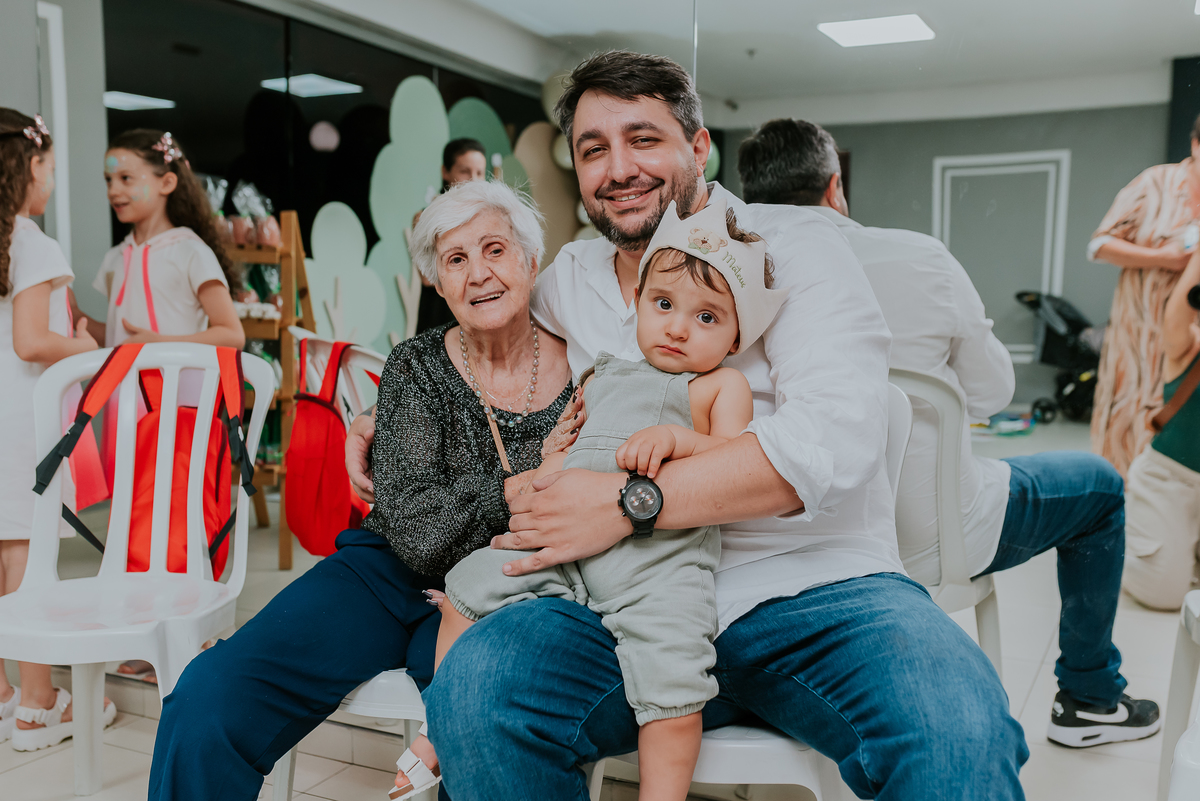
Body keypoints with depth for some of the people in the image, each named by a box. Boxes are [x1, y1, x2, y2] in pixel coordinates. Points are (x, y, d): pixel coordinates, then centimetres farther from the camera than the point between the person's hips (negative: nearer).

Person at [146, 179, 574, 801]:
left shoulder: (578, 375, -1)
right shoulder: (415, 367, -1)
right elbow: (416, 529, -10)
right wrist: (518, 487, -16)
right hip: (392, 572, 1)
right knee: (207, 697, -19)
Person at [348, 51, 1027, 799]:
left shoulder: (793, 245, 1)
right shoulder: (564, 282, 16)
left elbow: (835, 434, -15)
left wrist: (629, 502, -19)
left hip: (812, 585, -3)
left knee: (959, 725, -35)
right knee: (474, 689, -26)